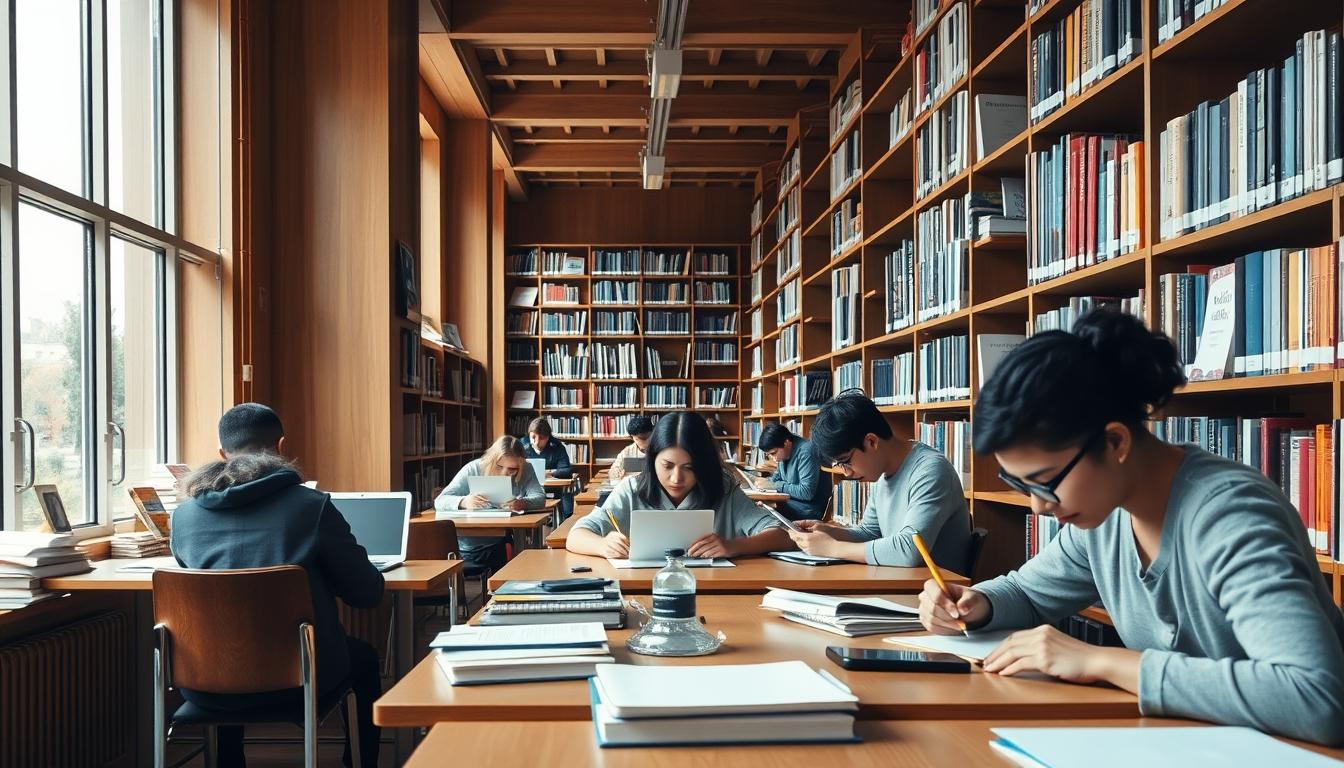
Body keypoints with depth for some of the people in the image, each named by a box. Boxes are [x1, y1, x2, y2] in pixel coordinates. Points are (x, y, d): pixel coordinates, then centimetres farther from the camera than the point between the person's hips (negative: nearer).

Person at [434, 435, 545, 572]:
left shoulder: (526, 470, 2)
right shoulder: (473, 470, -3)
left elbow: (540, 498, -11)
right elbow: (440, 501, -8)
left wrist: (522, 503, -35)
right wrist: (463, 502, -31)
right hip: (469, 549, -1)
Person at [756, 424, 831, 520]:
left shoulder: (806, 452, -20)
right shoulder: (783, 453, 5)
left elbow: (807, 492, -26)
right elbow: (777, 477, 22)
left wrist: (775, 486, -19)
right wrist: (765, 482, 0)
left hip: (810, 509, -8)